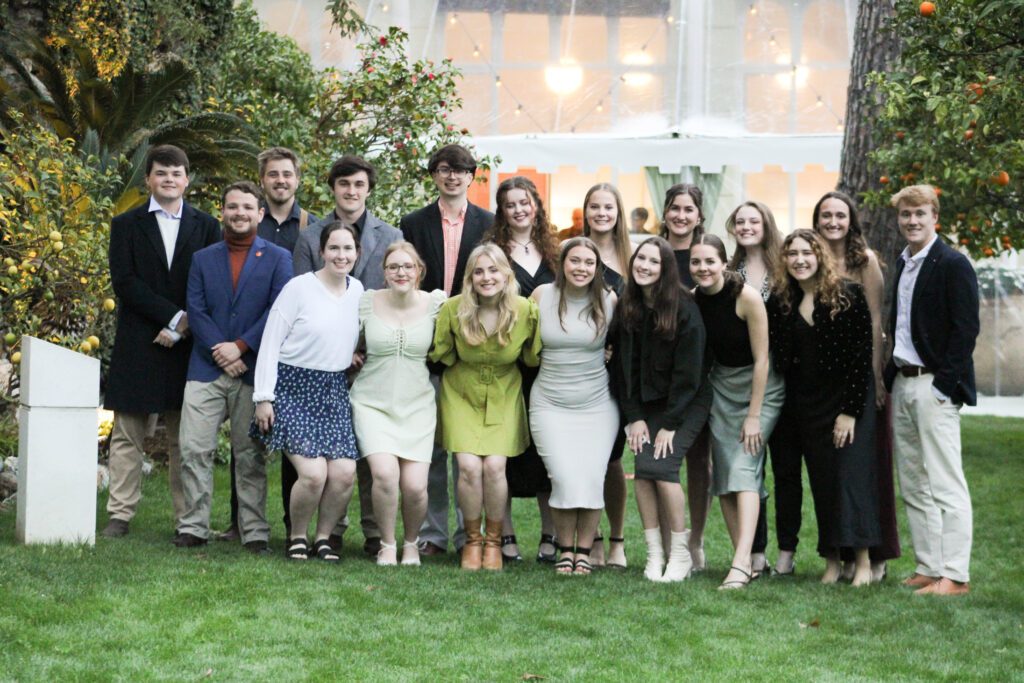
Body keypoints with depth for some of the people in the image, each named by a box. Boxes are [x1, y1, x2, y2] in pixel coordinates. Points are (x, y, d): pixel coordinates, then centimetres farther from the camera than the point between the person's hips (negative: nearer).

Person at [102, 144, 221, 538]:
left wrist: (183, 327, -9)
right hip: (137, 345, 0)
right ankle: (120, 515, 6)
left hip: (188, 346, 0)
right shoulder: (126, 225, 8)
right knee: (127, 436, 2)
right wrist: (174, 316, -12)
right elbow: (124, 282, -3)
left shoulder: (206, 226, 10)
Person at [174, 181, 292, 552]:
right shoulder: (203, 259, 14)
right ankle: (193, 527, 3)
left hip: (254, 370, -2)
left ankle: (255, 532, 6)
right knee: (194, 449, -4)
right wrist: (221, 353, -10)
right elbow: (195, 310, 4)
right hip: (206, 369, 2)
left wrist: (240, 347, -12)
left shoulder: (278, 258, 7)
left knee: (250, 455, 2)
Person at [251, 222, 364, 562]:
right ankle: (297, 537, 8)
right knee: (313, 473, -17)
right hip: (294, 388, -5)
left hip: (335, 391, 5)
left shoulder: (358, 291, 7)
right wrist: (263, 397, -9)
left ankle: (323, 537, 12)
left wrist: (349, 356, 5)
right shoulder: (299, 287, -8)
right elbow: (270, 343, -7)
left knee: (344, 474, -10)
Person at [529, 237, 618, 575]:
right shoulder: (542, 296, -1)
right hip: (550, 404, 0)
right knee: (565, 478, -11)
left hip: (597, 405, 0)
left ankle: (584, 551, 7)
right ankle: (565, 550, 6)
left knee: (592, 478, -8)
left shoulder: (608, 301, -2)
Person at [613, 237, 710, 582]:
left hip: (686, 403, -4)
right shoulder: (625, 308, 2)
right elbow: (623, 367, 3)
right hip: (646, 405, 4)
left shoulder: (685, 310, -13)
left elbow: (688, 372, -13)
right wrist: (634, 417, -4)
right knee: (641, 468, -12)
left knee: (659, 465, -19)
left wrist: (670, 424, -15)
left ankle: (681, 553, -5)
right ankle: (654, 554, -3)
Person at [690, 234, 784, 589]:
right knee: (724, 474, 0)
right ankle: (746, 562, 4)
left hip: (761, 386, -5)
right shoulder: (693, 300, -4)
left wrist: (755, 416, -17)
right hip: (721, 386, 6)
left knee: (744, 468, -18)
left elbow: (761, 359, -17)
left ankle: (741, 562, -26)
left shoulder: (747, 297, -20)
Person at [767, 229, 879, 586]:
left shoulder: (848, 296, -9)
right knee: (821, 481, 4)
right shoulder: (779, 303, 3)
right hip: (805, 406, 4)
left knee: (851, 474, -9)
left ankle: (863, 561, -7)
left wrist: (851, 411, -15)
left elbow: (861, 356, -11)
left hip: (849, 400, -4)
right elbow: (779, 360, 5)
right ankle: (832, 560, 8)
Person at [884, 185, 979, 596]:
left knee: (946, 485, -8)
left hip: (935, 385, -8)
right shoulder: (903, 264, 16)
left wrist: (943, 384, -17)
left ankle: (955, 575, -6)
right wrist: (891, 377, 10)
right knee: (913, 486, 10)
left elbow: (966, 329, -13)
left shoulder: (953, 265, -8)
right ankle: (928, 569, 15)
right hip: (902, 384, 8)